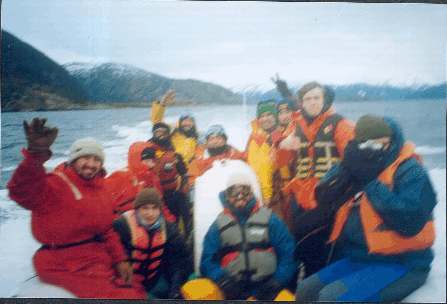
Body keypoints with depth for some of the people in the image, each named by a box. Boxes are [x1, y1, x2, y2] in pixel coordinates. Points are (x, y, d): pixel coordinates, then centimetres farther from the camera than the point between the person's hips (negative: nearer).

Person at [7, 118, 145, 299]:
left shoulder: (99, 189, 10)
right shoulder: (56, 184, -13)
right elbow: (23, 191, -35)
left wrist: (119, 259, 3)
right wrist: (36, 154, -51)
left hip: (99, 259, 8)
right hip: (66, 266, -8)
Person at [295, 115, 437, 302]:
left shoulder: (410, 171, -12)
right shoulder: (361, 168, 8)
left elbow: (410, 222, -28)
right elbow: (323, 196, -1)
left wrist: (372, 182, -23)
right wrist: (347, 168, -17)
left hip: (399, 265, -7)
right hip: (357, 258, 7)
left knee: (332, 297, -23)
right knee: (306, 291, 0)